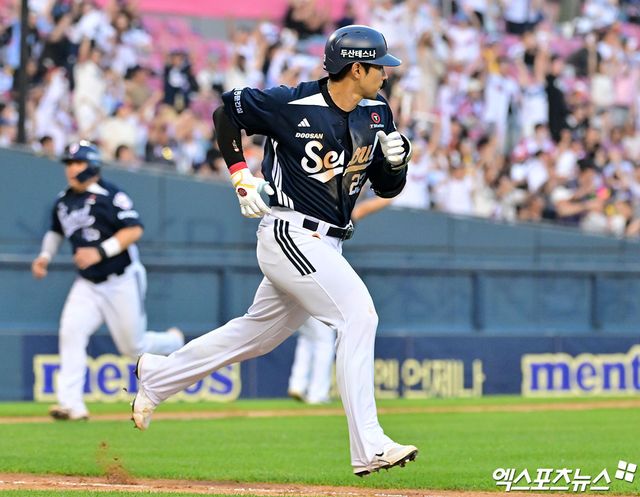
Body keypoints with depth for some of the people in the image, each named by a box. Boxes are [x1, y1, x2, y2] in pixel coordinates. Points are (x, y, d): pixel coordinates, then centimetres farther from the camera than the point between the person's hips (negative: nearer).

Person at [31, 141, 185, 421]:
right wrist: (45, 256, 9)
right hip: (87, 285, 5)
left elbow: (134, 230, -22)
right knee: (70, 332, -18)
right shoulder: (63, 202, 7)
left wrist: (101, 251, -30)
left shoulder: (111, 196, -14)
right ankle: (71, 405, -21)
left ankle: (174, 342, 37)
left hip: (122, 282, -5)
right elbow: (56, 230, 26)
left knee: (133, 348, 3)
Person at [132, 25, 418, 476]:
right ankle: (369, 449, -22)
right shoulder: (292, 105, -13)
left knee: (256, 334, 17)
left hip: (324, 246, 8)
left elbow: (388, 188, 11)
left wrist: (397, 159, -10)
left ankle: (158, 374, 36)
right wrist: (241, 175, -8)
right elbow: (226, 112, 0)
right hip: (291, 234, -8)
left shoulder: (377, 114, 6)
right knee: (358, 315, -20)